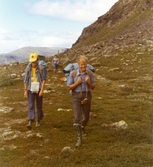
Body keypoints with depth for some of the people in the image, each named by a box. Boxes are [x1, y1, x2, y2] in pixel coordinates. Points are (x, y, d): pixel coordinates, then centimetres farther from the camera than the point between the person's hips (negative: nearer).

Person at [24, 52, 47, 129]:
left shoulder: (41, 68, -9)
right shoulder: (28, 68, -1)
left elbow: (44, 79, -11)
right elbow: (25, 80, 3)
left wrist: (42, 90, -18)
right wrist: (25, 91, 0)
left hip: (39, 89, -1)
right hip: (30, 89, 1)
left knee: (39, 106, 9)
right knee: (30, 106, -7)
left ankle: (38, 121, 26)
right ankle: (30, 122, -12)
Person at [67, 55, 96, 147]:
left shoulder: (90, 73, -4)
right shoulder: (73, 73, -10)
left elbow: (93, 87, 2)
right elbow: (69, 87, -4)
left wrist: (89, 82, -20)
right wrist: (77, 83, -22)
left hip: (87, 96, 2)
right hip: (76, 96, -2)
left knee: (86, 117, 16)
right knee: (77, 118, -13)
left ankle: (83, 128, 50)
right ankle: (79, 138, -2)